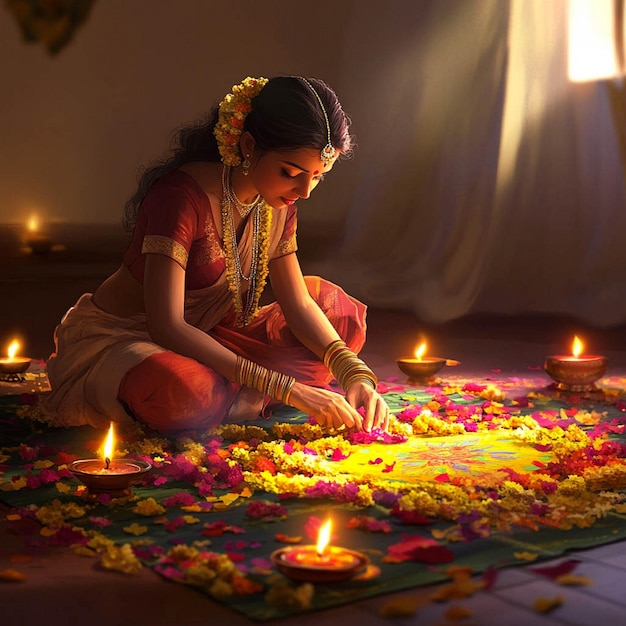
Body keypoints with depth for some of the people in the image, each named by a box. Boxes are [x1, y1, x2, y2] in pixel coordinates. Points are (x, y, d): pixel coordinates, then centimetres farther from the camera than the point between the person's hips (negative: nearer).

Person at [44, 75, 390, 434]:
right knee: (182, 389, -42)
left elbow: (298, 304, -1)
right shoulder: (182, 195, -28)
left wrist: (355, 374, -20)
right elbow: (166, 326, -34)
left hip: (201, 337, 7)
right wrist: (284, 387, -37)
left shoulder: (278, 203, -4)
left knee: (341, 313, -4)